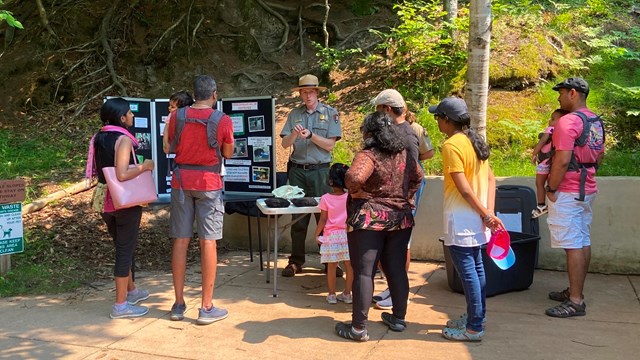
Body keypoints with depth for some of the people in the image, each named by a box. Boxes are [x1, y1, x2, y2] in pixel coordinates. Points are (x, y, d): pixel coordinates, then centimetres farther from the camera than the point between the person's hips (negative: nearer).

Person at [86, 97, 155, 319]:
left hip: (105, 199, 8)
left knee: (122, 247, 21)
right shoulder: (123, 139, -17)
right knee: (126, 249, 0)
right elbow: (122, 174, -26)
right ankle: (121, 305, 5)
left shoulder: (98, 138, 7)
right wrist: (144, 166, -13)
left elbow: (96, 170, 13)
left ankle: (131, 290, 38)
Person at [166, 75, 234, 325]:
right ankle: (206, 308, 4)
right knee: (208, 242, 0)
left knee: (180, 241, 8)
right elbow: (228, 154, 4)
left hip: (181, 180, 3)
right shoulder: (223, 120, -7)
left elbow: (171, 146, 12)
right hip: (208, 182, -3)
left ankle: (178, 304, 15)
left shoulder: (177, 116, 0)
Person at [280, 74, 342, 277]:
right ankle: (296, 261, 15)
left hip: (320, 170, -2)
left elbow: (330, 145, -3)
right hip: (297, 170, 2)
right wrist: (294, 134, -15)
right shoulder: (294, 114, 10)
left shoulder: (330, 113, 3)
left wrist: (310, 135, -15)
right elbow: (285, 144, 5)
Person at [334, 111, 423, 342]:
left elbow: (354, 177, -32)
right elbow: (417, 177, 22)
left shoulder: (369, 155, -15)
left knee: (363, 272, -2)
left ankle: (358, 328, 2)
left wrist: (355, 192, -12)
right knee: (397, 269, 15)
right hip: (400, 219, 7)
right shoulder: (404, 154, 8)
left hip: (368, 220, -7)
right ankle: (399, 318, 25)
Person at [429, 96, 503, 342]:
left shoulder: (451, 145, -16)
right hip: (476, 219, 9)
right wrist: (489, 212, 1)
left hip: (461, 219, -9)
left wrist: (486, 215, -13)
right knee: (476, 267, 17)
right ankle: (476, 318, 29)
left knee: (467, 272, -2)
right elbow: (490, 178, 8)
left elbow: (464, 188, -20)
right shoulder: (475, 141, 11)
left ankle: (474, 328, 5)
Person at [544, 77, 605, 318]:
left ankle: (576, 301, -4)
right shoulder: (596, 122, 12)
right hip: (587, 190, 10)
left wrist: (551, 188, -14)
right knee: (583, 242, 13)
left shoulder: (568, 122, -17)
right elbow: (600, 155, 20)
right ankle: (575, 291, 24)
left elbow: (562, 161, -22)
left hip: (567, 192, -9)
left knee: (572, 245, -7)